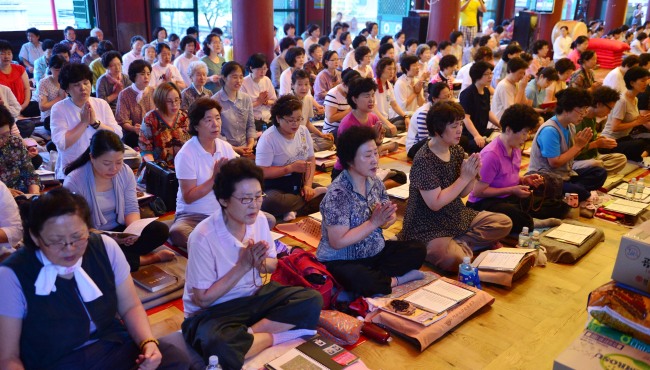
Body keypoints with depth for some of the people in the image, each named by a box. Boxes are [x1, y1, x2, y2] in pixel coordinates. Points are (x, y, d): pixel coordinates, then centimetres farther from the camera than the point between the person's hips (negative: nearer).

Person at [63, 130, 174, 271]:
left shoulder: (125, 171, -5)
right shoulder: (74, 182, -19)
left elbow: (131, 209, -2)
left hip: (119, 232, 4)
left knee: (160, 230, -17)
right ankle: (153, 258, -16)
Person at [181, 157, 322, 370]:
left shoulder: (259, 219, -6)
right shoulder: (203, 237, -23)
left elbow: (272, 265, 10)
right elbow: (202, 299, -17)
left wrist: (260, 263, -16)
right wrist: (243, 265, -23)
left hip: (254, 296, 6)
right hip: (212, 310, -5)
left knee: (312, 300, -14)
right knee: (219, 347, -39)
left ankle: (248, 334, -14)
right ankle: (277, 335, -13)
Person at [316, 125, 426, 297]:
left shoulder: (375, 182, -1)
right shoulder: (338, 193, -22)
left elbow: (385, 218, 9)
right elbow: (337, 242, -24)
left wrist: (389, 218, -16)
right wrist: (374, 223, -24)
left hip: (375, 252, 7)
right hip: (342, 262, -7)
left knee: (417, 250, -6)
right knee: (359, 280, -36)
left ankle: (376, 278, -11)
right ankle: (396, 280, -8)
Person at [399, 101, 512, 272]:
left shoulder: (456, 150, 3)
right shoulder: (423, 160, -20)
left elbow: (462, 193, 9)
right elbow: (436, 203, -22)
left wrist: (473, 175, -11)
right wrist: (464, 178, -19)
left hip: (456, 217, 9)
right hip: (428, 227, -8)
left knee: (504, 223, -2)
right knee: (454, 259, -35)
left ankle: (459, 244, -8)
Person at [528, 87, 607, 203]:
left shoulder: (571, 127, 6)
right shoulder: (550, 130, -22)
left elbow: (569, 156, 14)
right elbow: (555, 163, -22)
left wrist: (582, 144, -6)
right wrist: (577, 146, -14)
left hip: (566, 174, 10)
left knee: (600, 173, 1)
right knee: (578, 192, -32)